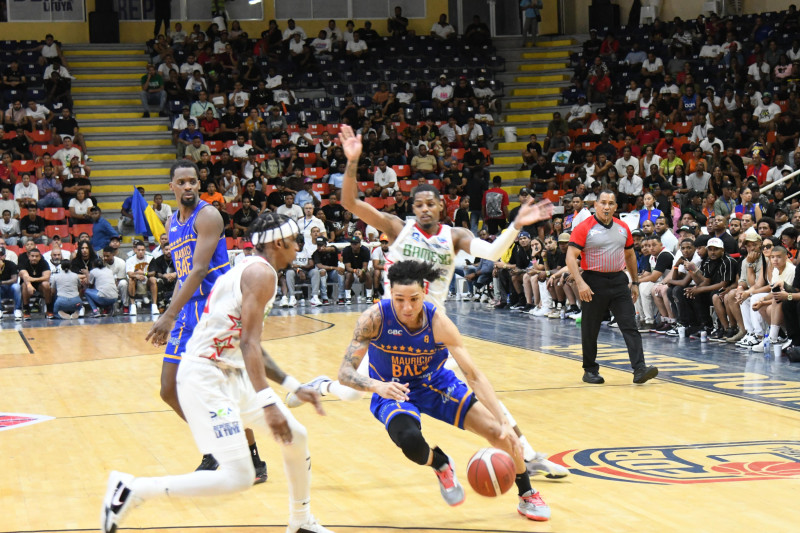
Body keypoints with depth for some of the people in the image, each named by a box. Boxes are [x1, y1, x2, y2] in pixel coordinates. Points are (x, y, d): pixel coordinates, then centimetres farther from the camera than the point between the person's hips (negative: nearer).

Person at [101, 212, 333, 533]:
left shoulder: (252, 270, 19)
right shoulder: (262, 273, -12)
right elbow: (249, 343, -23)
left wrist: (294, 387, 23)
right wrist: (268, 405, -30)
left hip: (231, 374, 11)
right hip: (206, 378, -11)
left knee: (297, 437, 15)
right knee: (238, 478, -17)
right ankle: (132, 490, -10)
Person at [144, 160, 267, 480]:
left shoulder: (207, 216, -11)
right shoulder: (172, 224, 14)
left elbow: (199, 270, -20)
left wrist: (170, 315, -26)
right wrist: (169, 318, 16)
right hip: (188, 311, 8)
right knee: (170, 390, 5)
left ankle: (254, 459, 6)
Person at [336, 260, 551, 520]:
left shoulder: (438, 321, -24)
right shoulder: (374, 318, -27)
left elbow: (475, 376, -23)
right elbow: (345, 372, -27)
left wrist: (504, 423, -32)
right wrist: (377, 386, -49)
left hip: (436, 384, 2)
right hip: (393, 392, -2)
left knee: (499, 432, -8)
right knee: (411, 441, -35)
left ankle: (528, 496, 21)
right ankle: (441, 465, 4)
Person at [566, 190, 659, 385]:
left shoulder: (623, 228, 8)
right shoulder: (584, 228, -7)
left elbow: (630, 255, 21)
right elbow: (570, 257, -13)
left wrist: (635, 282, 17)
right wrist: (580, 283, -24)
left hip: (619, 281, 4)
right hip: (594, 283, -4)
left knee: (630, 326, -7)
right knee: (590, 330, 6)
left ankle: (639, 369, -13)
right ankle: (590, 370, 20)